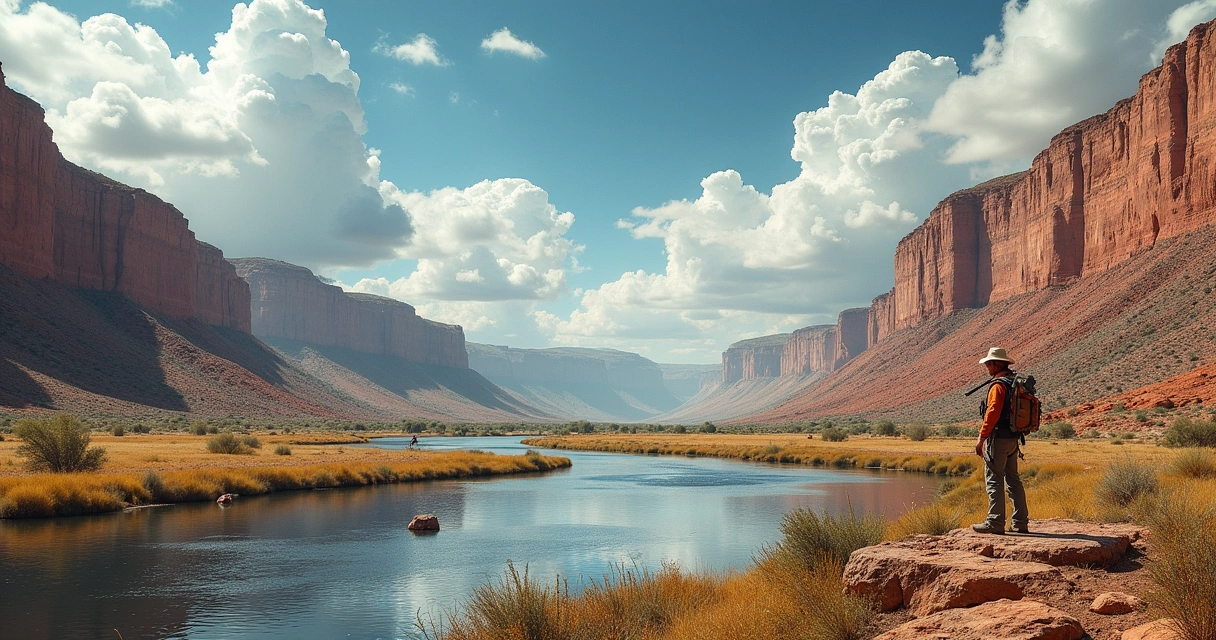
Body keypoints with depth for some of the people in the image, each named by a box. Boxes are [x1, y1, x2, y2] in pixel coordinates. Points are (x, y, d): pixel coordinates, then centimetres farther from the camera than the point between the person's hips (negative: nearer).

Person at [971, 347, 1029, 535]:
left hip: (999, 437, -9)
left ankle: (995, 522, -5)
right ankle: (1020, 522, 15)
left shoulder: (998, 385, -15)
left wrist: (981, 438, -15)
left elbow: (992, 414, -20)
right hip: (1013, 438, 9)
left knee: (994, 480, -5)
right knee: (1013, 479, 13)